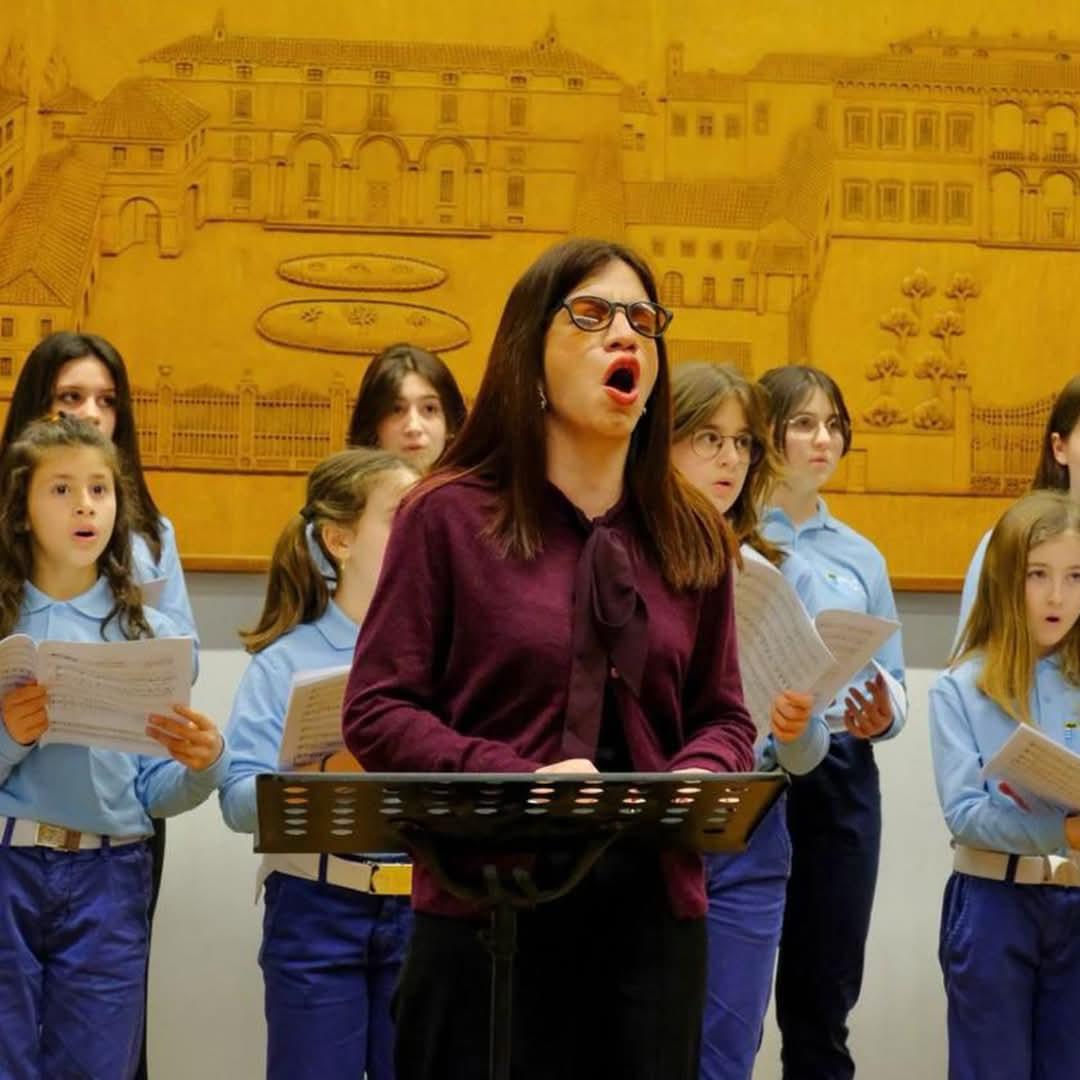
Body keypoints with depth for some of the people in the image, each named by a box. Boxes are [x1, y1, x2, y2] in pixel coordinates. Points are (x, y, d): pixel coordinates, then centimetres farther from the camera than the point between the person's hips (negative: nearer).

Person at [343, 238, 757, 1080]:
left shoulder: (695, 535, 10)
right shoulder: (449, 515, -2)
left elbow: (723, 716, 13)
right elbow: (377, 710, -5)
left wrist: (697, 781, -10)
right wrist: (517, 781, -19)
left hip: (654, 906, 4)